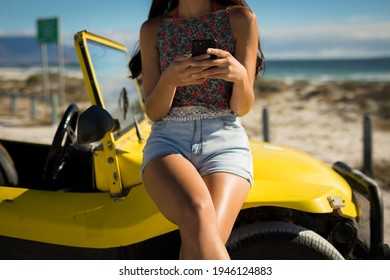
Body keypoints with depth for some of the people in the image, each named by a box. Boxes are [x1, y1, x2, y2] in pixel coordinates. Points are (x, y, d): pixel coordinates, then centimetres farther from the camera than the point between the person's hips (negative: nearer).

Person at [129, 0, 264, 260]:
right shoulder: (153, 29, 10)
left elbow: (242, 108, 4)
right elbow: (153, 112, 5)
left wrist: (240, 75, -19)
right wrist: (170, 78, -16)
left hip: (225, 140, 0)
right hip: (168, 140, 1)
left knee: (202, 236, -30)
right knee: (198, 215, -34)